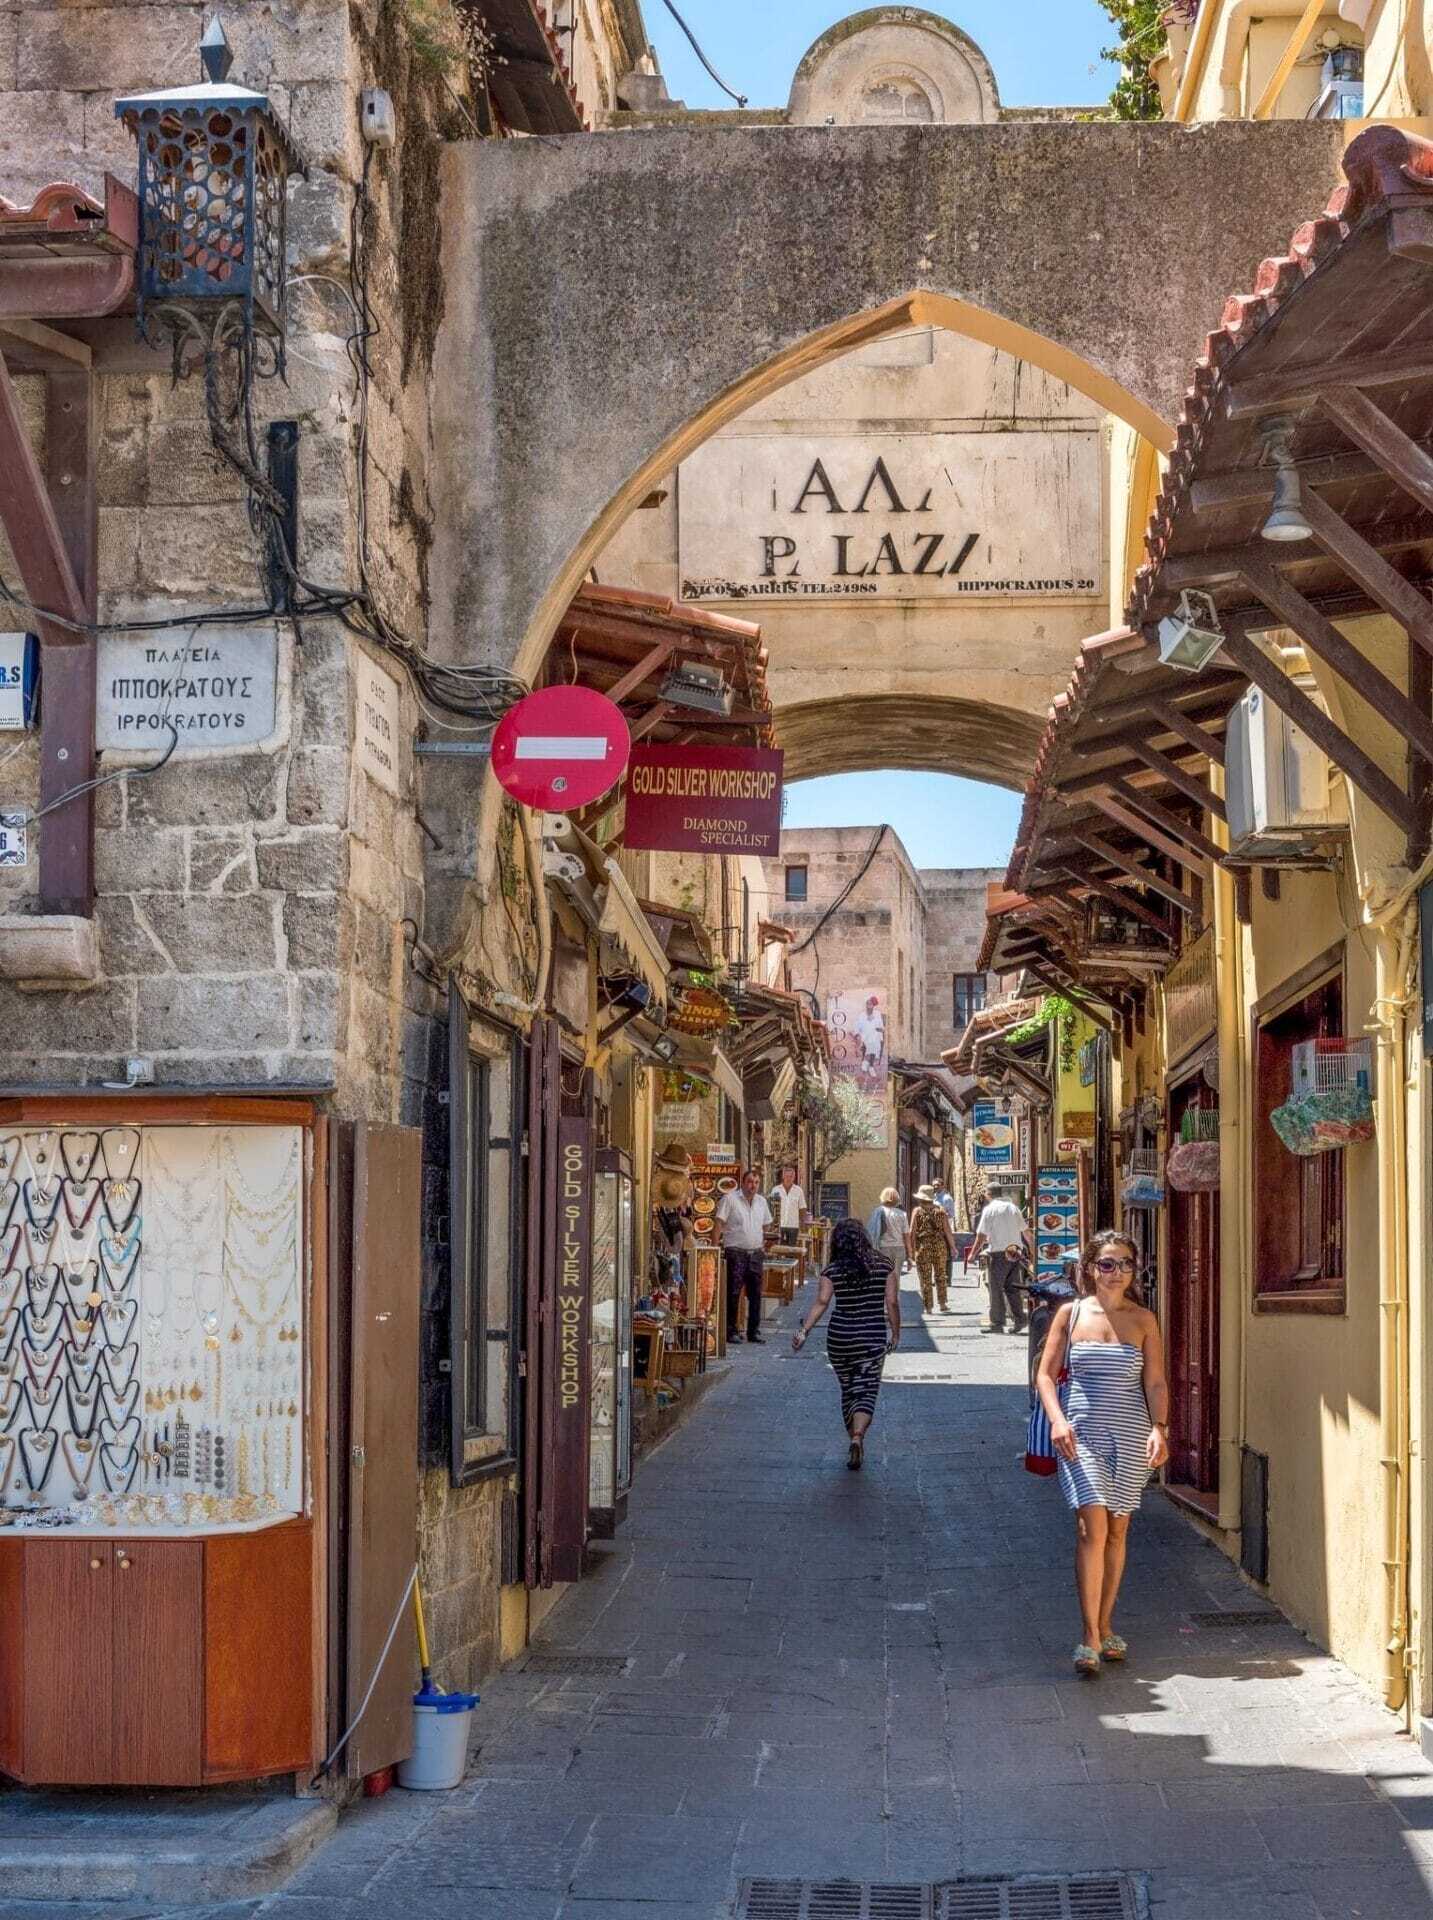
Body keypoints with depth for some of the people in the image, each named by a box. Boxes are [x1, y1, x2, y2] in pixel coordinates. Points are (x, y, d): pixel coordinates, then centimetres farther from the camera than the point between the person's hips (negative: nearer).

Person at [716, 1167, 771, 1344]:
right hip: (736, 1252, -5)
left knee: (755, 1294, 6)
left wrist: (764, 1241, 14)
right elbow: (719, 1223, -8)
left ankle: (754, 1331, 13)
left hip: (756, 1253, 5)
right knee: (733, 1294, -5)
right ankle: (731, 1331, 2)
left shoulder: (761, 1201, 14)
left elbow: (766, 1225, 25)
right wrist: (717, 1245, -14)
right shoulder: (730, 1199, -5)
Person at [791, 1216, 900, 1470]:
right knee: (866, 1392, -1)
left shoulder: (832, 1271, -2)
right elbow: (892, 1302, -3)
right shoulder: (884, 1266, -1)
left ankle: (855, 1440, 25)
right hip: (873, 1338, -1)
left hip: (840, 1337, 1)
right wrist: (895, 1333, 8)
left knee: (848, 1390, 18)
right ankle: (858, 1437, -24)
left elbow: (821, 1302, -14)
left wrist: (804, 1331, -14)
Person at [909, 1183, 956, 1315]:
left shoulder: (917, 1211, -3)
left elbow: (912, 1232, -8)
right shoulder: (940, 1210, 3)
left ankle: (928, 1306, 6)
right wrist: (953, 1247, 6)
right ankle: (943, 1304, 14)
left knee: (925, 1278, 5)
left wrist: (912, 1249, -2)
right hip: (939, 1246, 2)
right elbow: (948, 1231, 1)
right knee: (941, 1276, 14)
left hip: (923, 1247, -2)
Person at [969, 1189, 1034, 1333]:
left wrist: (972, 1254, -1)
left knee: (996, 1289, 1)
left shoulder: (989, 1209, -5)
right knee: (1012, 1288, 12)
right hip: (1014, 1253, 5)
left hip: (998, 1253, -5)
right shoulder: (1013, 1207, 10)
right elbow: (1026, 1231, 14)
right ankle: (1019, 1320, 9)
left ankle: (997, 1323, 1)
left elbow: (981, 1235, -9)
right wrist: (1032, 1250, 25)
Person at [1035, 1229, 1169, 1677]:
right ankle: (1090, 1637, -13)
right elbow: (1046, 1374, 2)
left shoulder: (1143, 1320, 4)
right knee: (1092, 1526, -13)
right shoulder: (1071, 1314, 2)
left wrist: (1159, 1429, -11)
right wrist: (1058, 1420, -12)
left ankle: (1104, 1627, 22)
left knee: (1117, 1530, 8)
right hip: (1081, 1433, -2)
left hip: (1130, 1437, 2)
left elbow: (1155, 1383, 3)